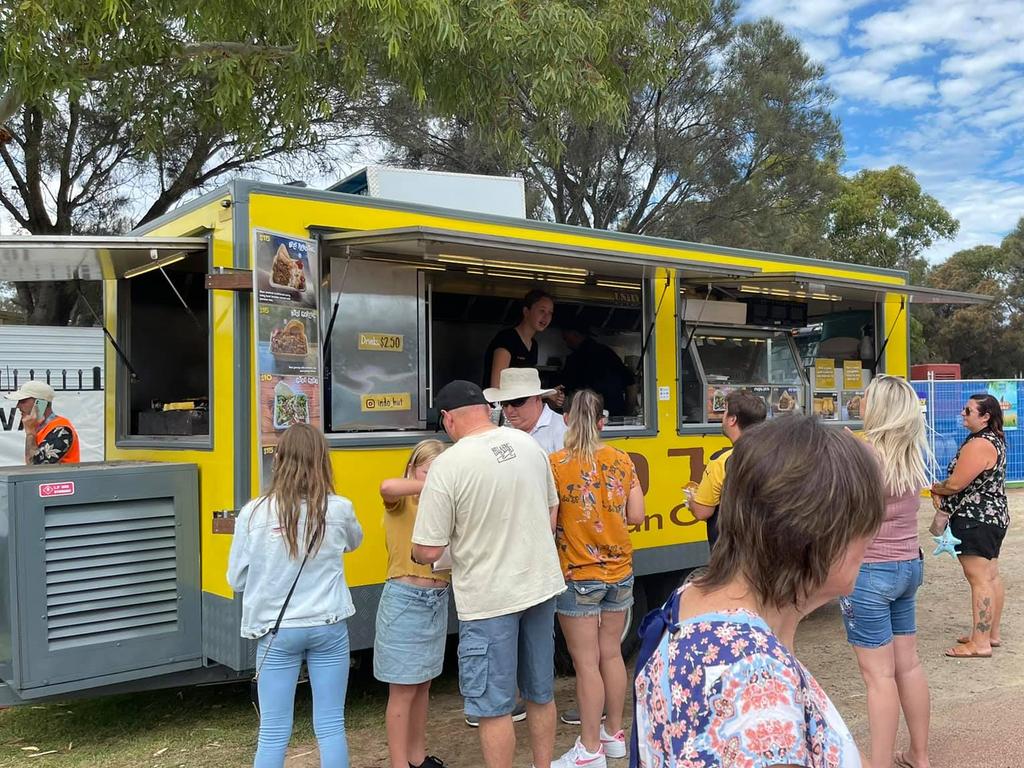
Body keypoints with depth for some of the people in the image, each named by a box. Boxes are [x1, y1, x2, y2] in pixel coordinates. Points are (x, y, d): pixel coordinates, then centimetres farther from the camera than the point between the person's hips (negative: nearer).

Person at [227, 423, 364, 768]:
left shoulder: (253, 513, -10)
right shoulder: (339, 510, -8)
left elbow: (236, 580, -1)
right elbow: (354, 542, 15)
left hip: (277, 632, 0)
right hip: (328, 629, 1)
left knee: (273, 732, 9)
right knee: (331, 727, 10)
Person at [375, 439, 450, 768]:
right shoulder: (401, 502, -8)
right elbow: (387, 486, -33)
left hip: (437, 601, 6)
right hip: (405, 600, -6)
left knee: (423, 685, 17)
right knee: (403, 689, 1)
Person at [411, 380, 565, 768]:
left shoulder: (447, 466, -18)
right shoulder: (527, 443, 1)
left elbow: (428, 551, -16)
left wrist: (416, 553, 6)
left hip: (489, 599, -6)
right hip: (541, 585, 6)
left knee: (494, 707, 8)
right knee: (541, 692, 21)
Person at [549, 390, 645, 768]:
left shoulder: (556, 464, -14)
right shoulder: (621, 460, -1)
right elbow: (636, 516, 1)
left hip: (578, 576, -5)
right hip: (619, 572, 5)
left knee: (586, 663, 3)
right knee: (611, 654, 16)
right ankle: (614, 734, 30)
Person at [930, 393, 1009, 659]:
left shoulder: (978, 445, -21)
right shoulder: (995, 440, 13)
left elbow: (955, 484, -21)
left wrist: (935, 489, 0)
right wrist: (944, 495, 3)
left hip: (976, 519, -11)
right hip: (995, 515, 11)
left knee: (979, 579, -8)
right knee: (991, 576, 15)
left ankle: (980, 643, -6)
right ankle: (991, 633, 24)